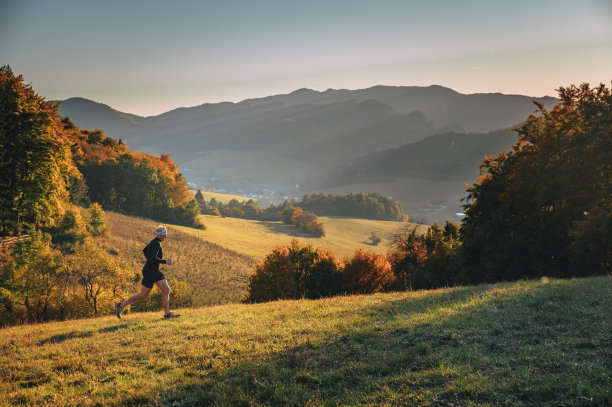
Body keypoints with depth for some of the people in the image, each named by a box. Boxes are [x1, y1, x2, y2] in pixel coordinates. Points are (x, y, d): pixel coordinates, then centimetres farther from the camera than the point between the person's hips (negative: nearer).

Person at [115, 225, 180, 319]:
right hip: (149, 272, -10)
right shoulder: (156, 244, -20)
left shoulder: (154, 242, 9)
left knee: (166, 290, 3)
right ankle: (121, 305, 12)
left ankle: (167, 313, 4)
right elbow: (153, 258, -30)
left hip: (155, 271, 10)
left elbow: (145, 251, 23)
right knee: (143, 295, 0)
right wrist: (165, 262, -20)